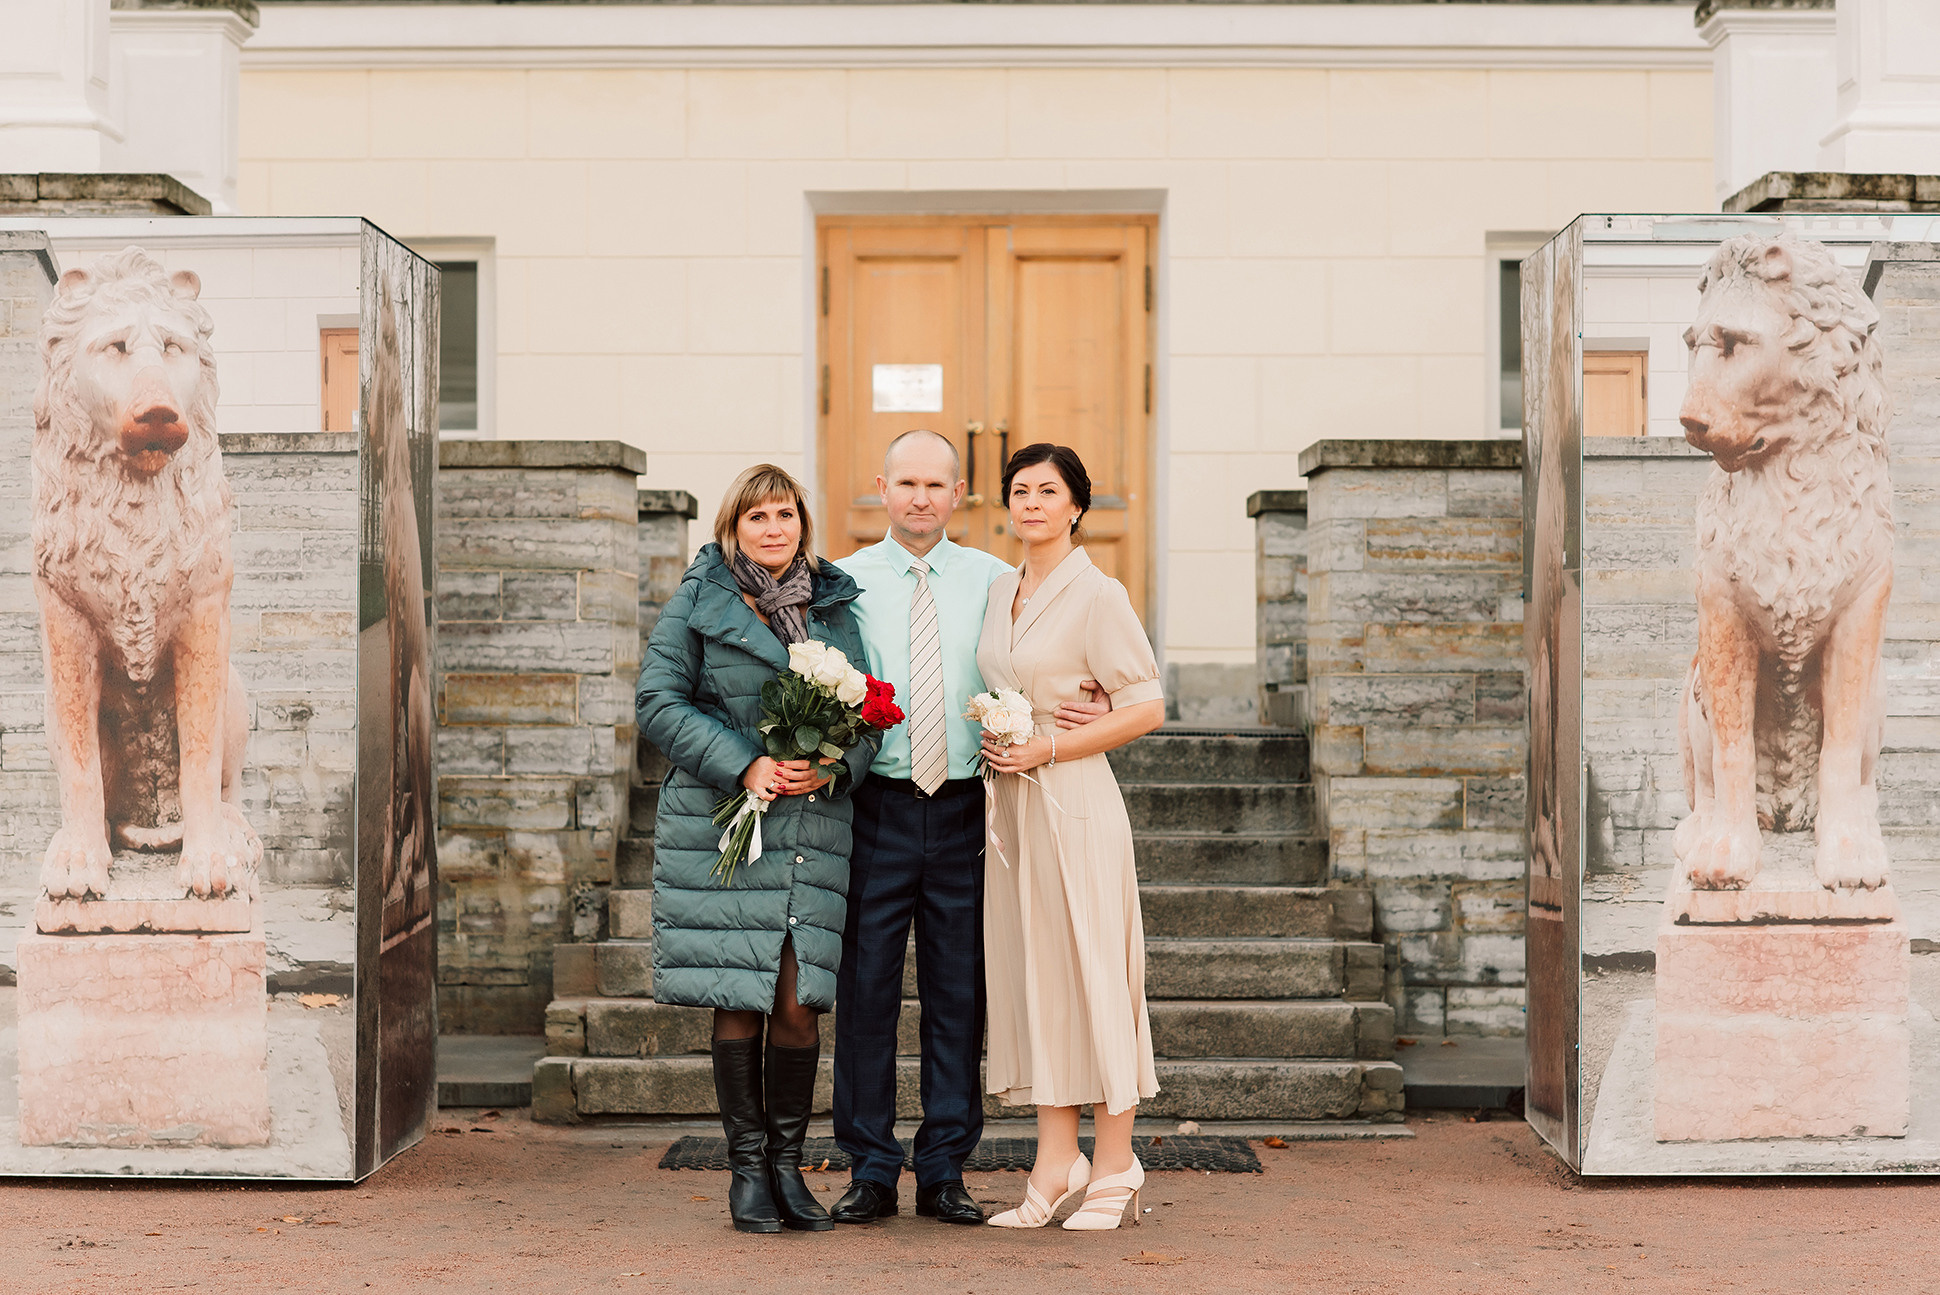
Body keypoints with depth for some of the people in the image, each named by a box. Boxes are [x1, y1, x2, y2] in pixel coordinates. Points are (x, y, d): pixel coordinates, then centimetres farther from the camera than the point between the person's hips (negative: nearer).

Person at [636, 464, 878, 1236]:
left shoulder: (835, 606, 13)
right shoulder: (699, 599, 4)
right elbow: (658, 701, -2)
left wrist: (833, 768, -8)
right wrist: (744, 766, -13)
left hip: (814, 826, 2)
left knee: (798, 1004, -1)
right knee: (738, 1005, 0)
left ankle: (788, 1166, 14)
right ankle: (748, 1171, 12)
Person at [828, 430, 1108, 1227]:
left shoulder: (993, 581, 8)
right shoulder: (845, 583, 6)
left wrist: (1081, 711, -11)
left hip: (964, 809, 1)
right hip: (876, 807, -1)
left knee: (958, 990, 5)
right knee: (865, 988, 1)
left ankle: (944, 1173, 15)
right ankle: (870, 1171, 13)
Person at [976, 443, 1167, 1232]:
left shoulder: (1096, 594, -8)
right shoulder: (1001, 592, 13)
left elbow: (1146, 707, -11)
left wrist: (1049, 749, -14)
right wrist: (993, 745, 8)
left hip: (1072, 802, -7)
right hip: (1010, 804, 7)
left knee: (1090, 971, -3)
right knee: (1029, 974, 6)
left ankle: (1114, 1167, 6)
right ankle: (1057, 1160, 12)